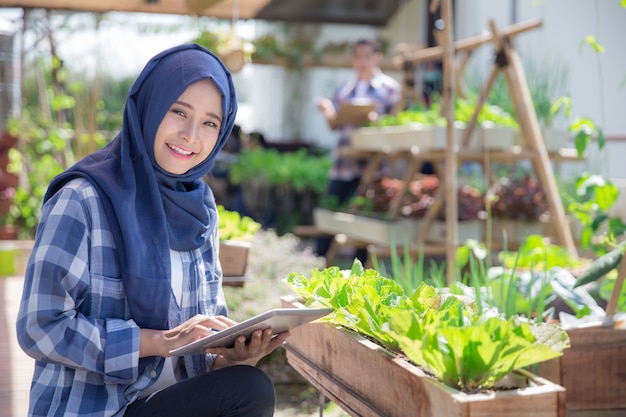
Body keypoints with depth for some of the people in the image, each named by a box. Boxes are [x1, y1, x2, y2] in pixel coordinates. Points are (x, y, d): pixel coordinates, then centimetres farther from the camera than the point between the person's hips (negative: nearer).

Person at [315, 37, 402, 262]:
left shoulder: (390, 88, 4)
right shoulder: (344, 89, 15)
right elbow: (335, 125, 16)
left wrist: (375, 119, -19)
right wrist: (328, 112, -5)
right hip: (344, 161, 3)